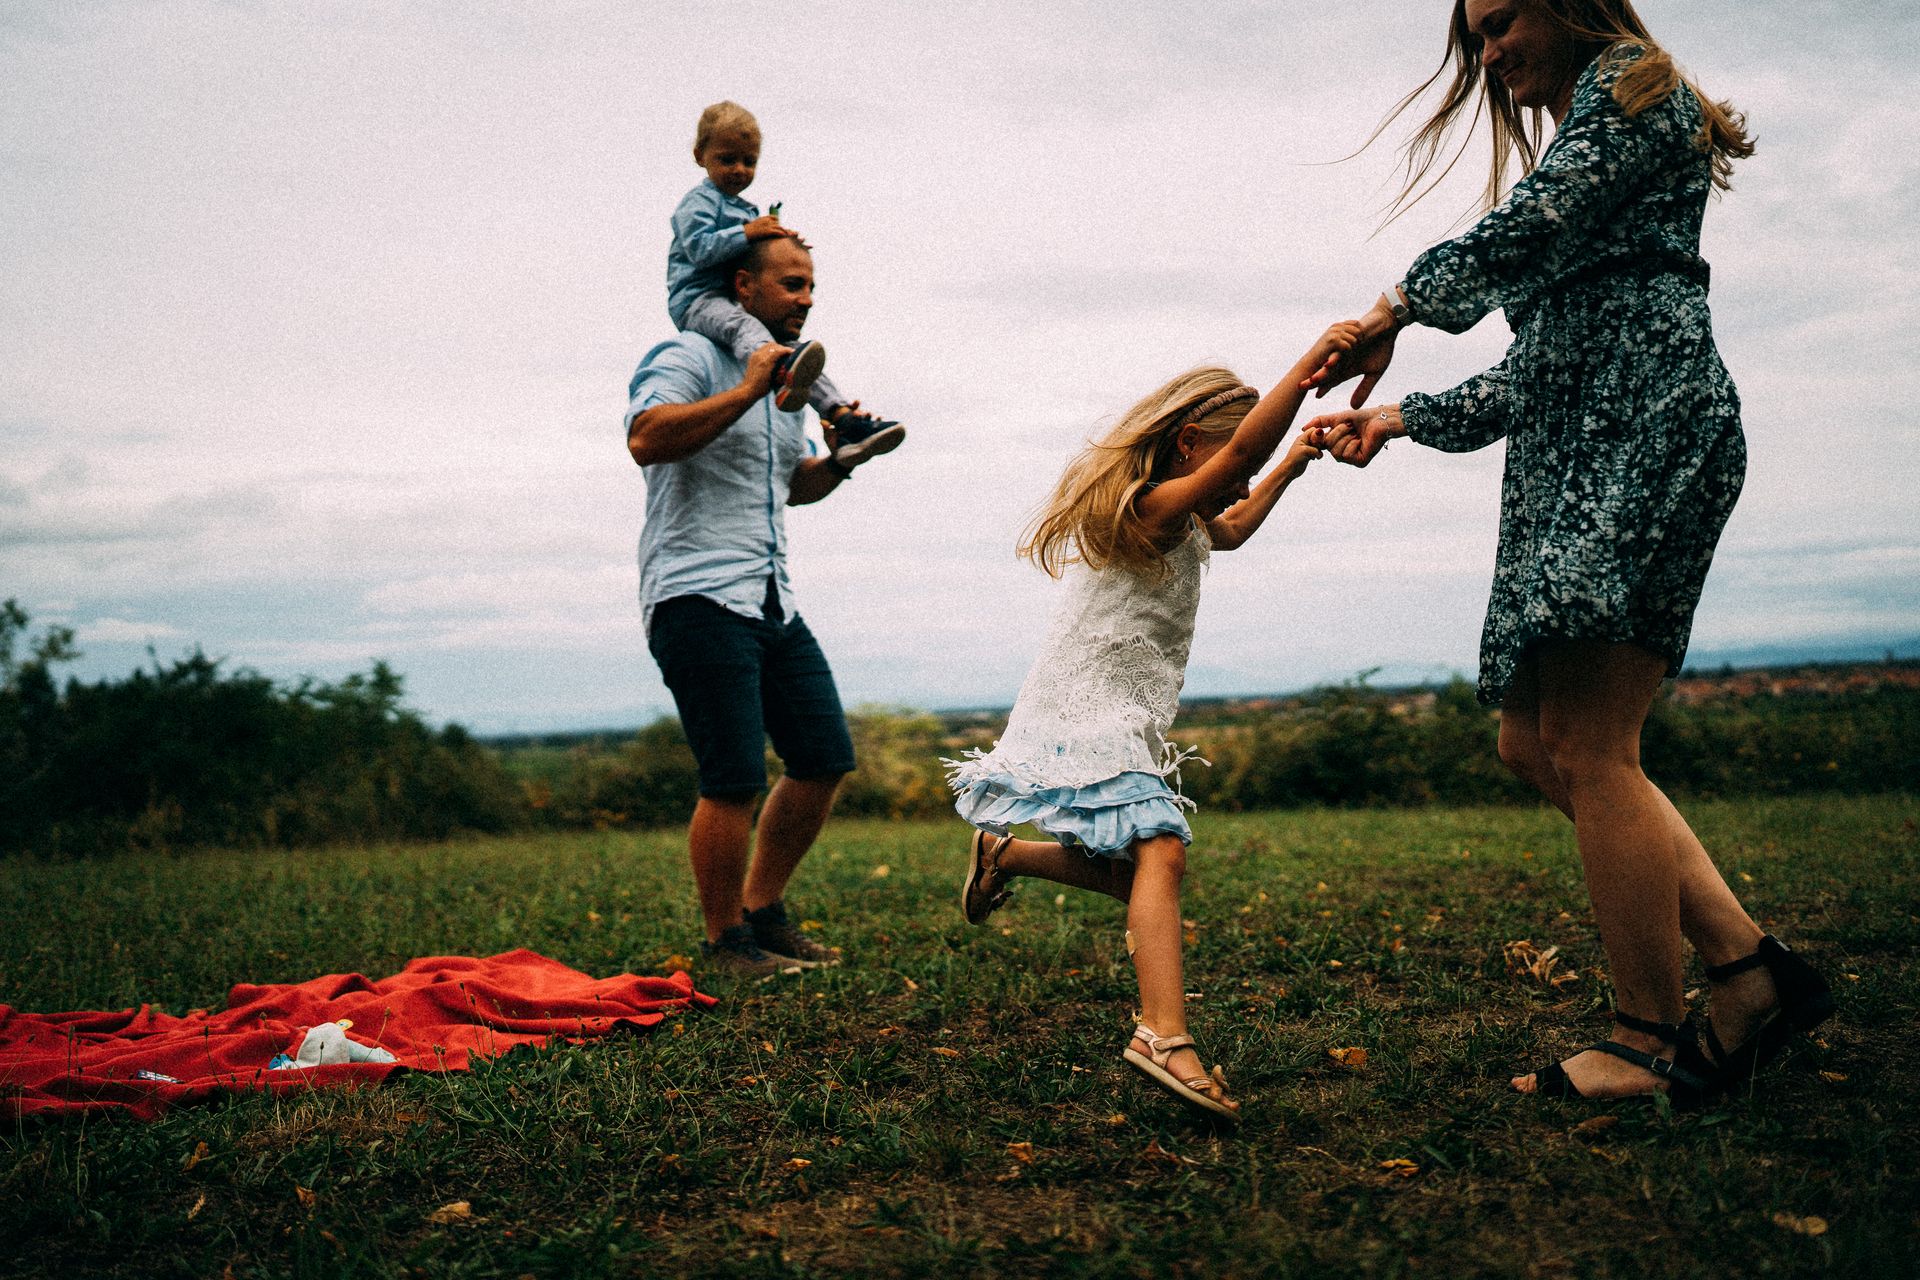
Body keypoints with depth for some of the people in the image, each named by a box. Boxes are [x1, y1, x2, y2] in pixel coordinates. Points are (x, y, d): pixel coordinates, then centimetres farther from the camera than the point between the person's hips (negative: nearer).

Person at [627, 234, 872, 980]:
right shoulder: (687, 359, -5)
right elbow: (647, 439, -24)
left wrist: (840, 461, 13)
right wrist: (747, 391, -20)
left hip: (772, 603, 9)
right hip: (698, 600, -9)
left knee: (825, 759, 7)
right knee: (735, 779, -9)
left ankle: (763, 913, 22)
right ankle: (724, 945, 8)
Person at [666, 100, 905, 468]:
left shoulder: (747, 210, 28)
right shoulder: (699, 200, 1)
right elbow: (698, 248, -15)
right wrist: (748, 233, -19)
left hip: (737, 301, 10)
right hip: (698, 300, -10)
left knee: (800, 358, -3)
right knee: (741, 324, -42)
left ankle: (844, 419, -13)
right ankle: (781, 375, -74)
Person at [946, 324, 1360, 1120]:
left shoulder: (1182, 525, 18)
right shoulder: (1151, 509, -15)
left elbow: (1233, 529, 39)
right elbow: (1243, 449, -30)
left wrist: (1291, 468, 37)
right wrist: (1309, 365, -31)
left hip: (1119, 721, 11)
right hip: (1090, 717, -10)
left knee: (1133, 872, 15)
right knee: (1160, 851, -25)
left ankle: (1002, 855, 32)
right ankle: (1165, 1036, -35)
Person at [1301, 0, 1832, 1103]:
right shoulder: (1570, 156, 33)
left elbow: (1527, 231, -10)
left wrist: (1398, 305, 3)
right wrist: (1405, 417, 22)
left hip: (1648, 430, -10)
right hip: (1574, 455, 10)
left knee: (1586, 746, -15)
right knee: (1536, 741, 3)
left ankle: (1652, 1046, -7)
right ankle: (1749, 969, 4)